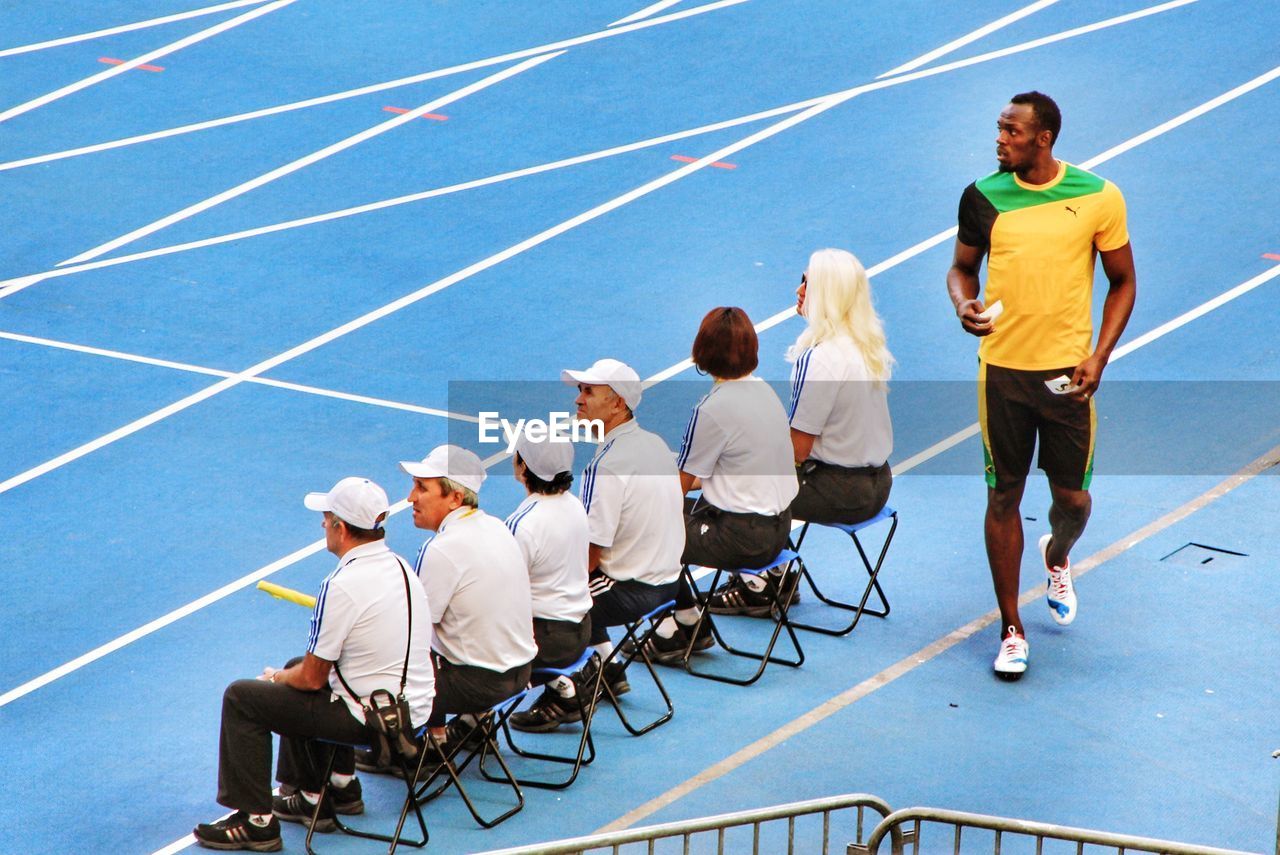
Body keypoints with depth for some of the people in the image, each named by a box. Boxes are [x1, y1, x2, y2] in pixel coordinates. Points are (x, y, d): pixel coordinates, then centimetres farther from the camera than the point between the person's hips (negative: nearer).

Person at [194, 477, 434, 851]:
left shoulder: (341, 585, -23)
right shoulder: (400, 566, 4)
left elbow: (313, 677, -15)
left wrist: (277, 677, 7)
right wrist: (290, 672, 20)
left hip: (371, 720, -9)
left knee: (242, 698, 1)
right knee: (298, 666, 31)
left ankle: (255, 821, 6)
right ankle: (339, 787, 33)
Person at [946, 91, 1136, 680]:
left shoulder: (1099, 198, -6)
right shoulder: (982, 198, -2)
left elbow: (1123, 282, 4)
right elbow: (962, 266, 13)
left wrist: (1099, 356, -7)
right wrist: (964, 305, -10)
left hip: (1068, 374, -1)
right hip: (1002, 369, 1)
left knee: (1072, 498, 7)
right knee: (1003, 498, 4)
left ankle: (1057, 556, 44)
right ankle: (1011, 630, 16)